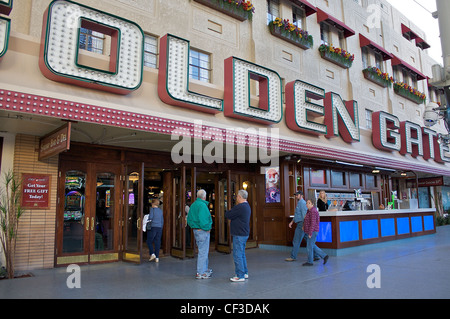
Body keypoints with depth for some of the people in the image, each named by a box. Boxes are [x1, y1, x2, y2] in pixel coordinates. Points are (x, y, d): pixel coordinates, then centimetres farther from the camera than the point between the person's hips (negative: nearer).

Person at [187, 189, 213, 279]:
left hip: (195, 230, 10)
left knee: (203, 250, 20)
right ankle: (200, 273, 2)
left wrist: (193, 226, 16)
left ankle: (205, 269, 30)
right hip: (203, 231, -10)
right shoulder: (202, 205, -17)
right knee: (203, 252, -3)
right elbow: (202, 219, -25)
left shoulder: (193, 205, 12)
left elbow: (189, 219, 16)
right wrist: (207, 228, -14)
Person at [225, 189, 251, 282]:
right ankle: (245, 273, 26)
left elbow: (228, 215, -16)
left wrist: (227, 212, 4)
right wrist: (230, 212, 2)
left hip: (239, 235, -11)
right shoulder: (247, 206, 14)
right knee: (242, 254, 19)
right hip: (244, 234, 11)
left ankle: (240, 276, 0)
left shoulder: (240, 207, -20)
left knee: (237, 255, -4)